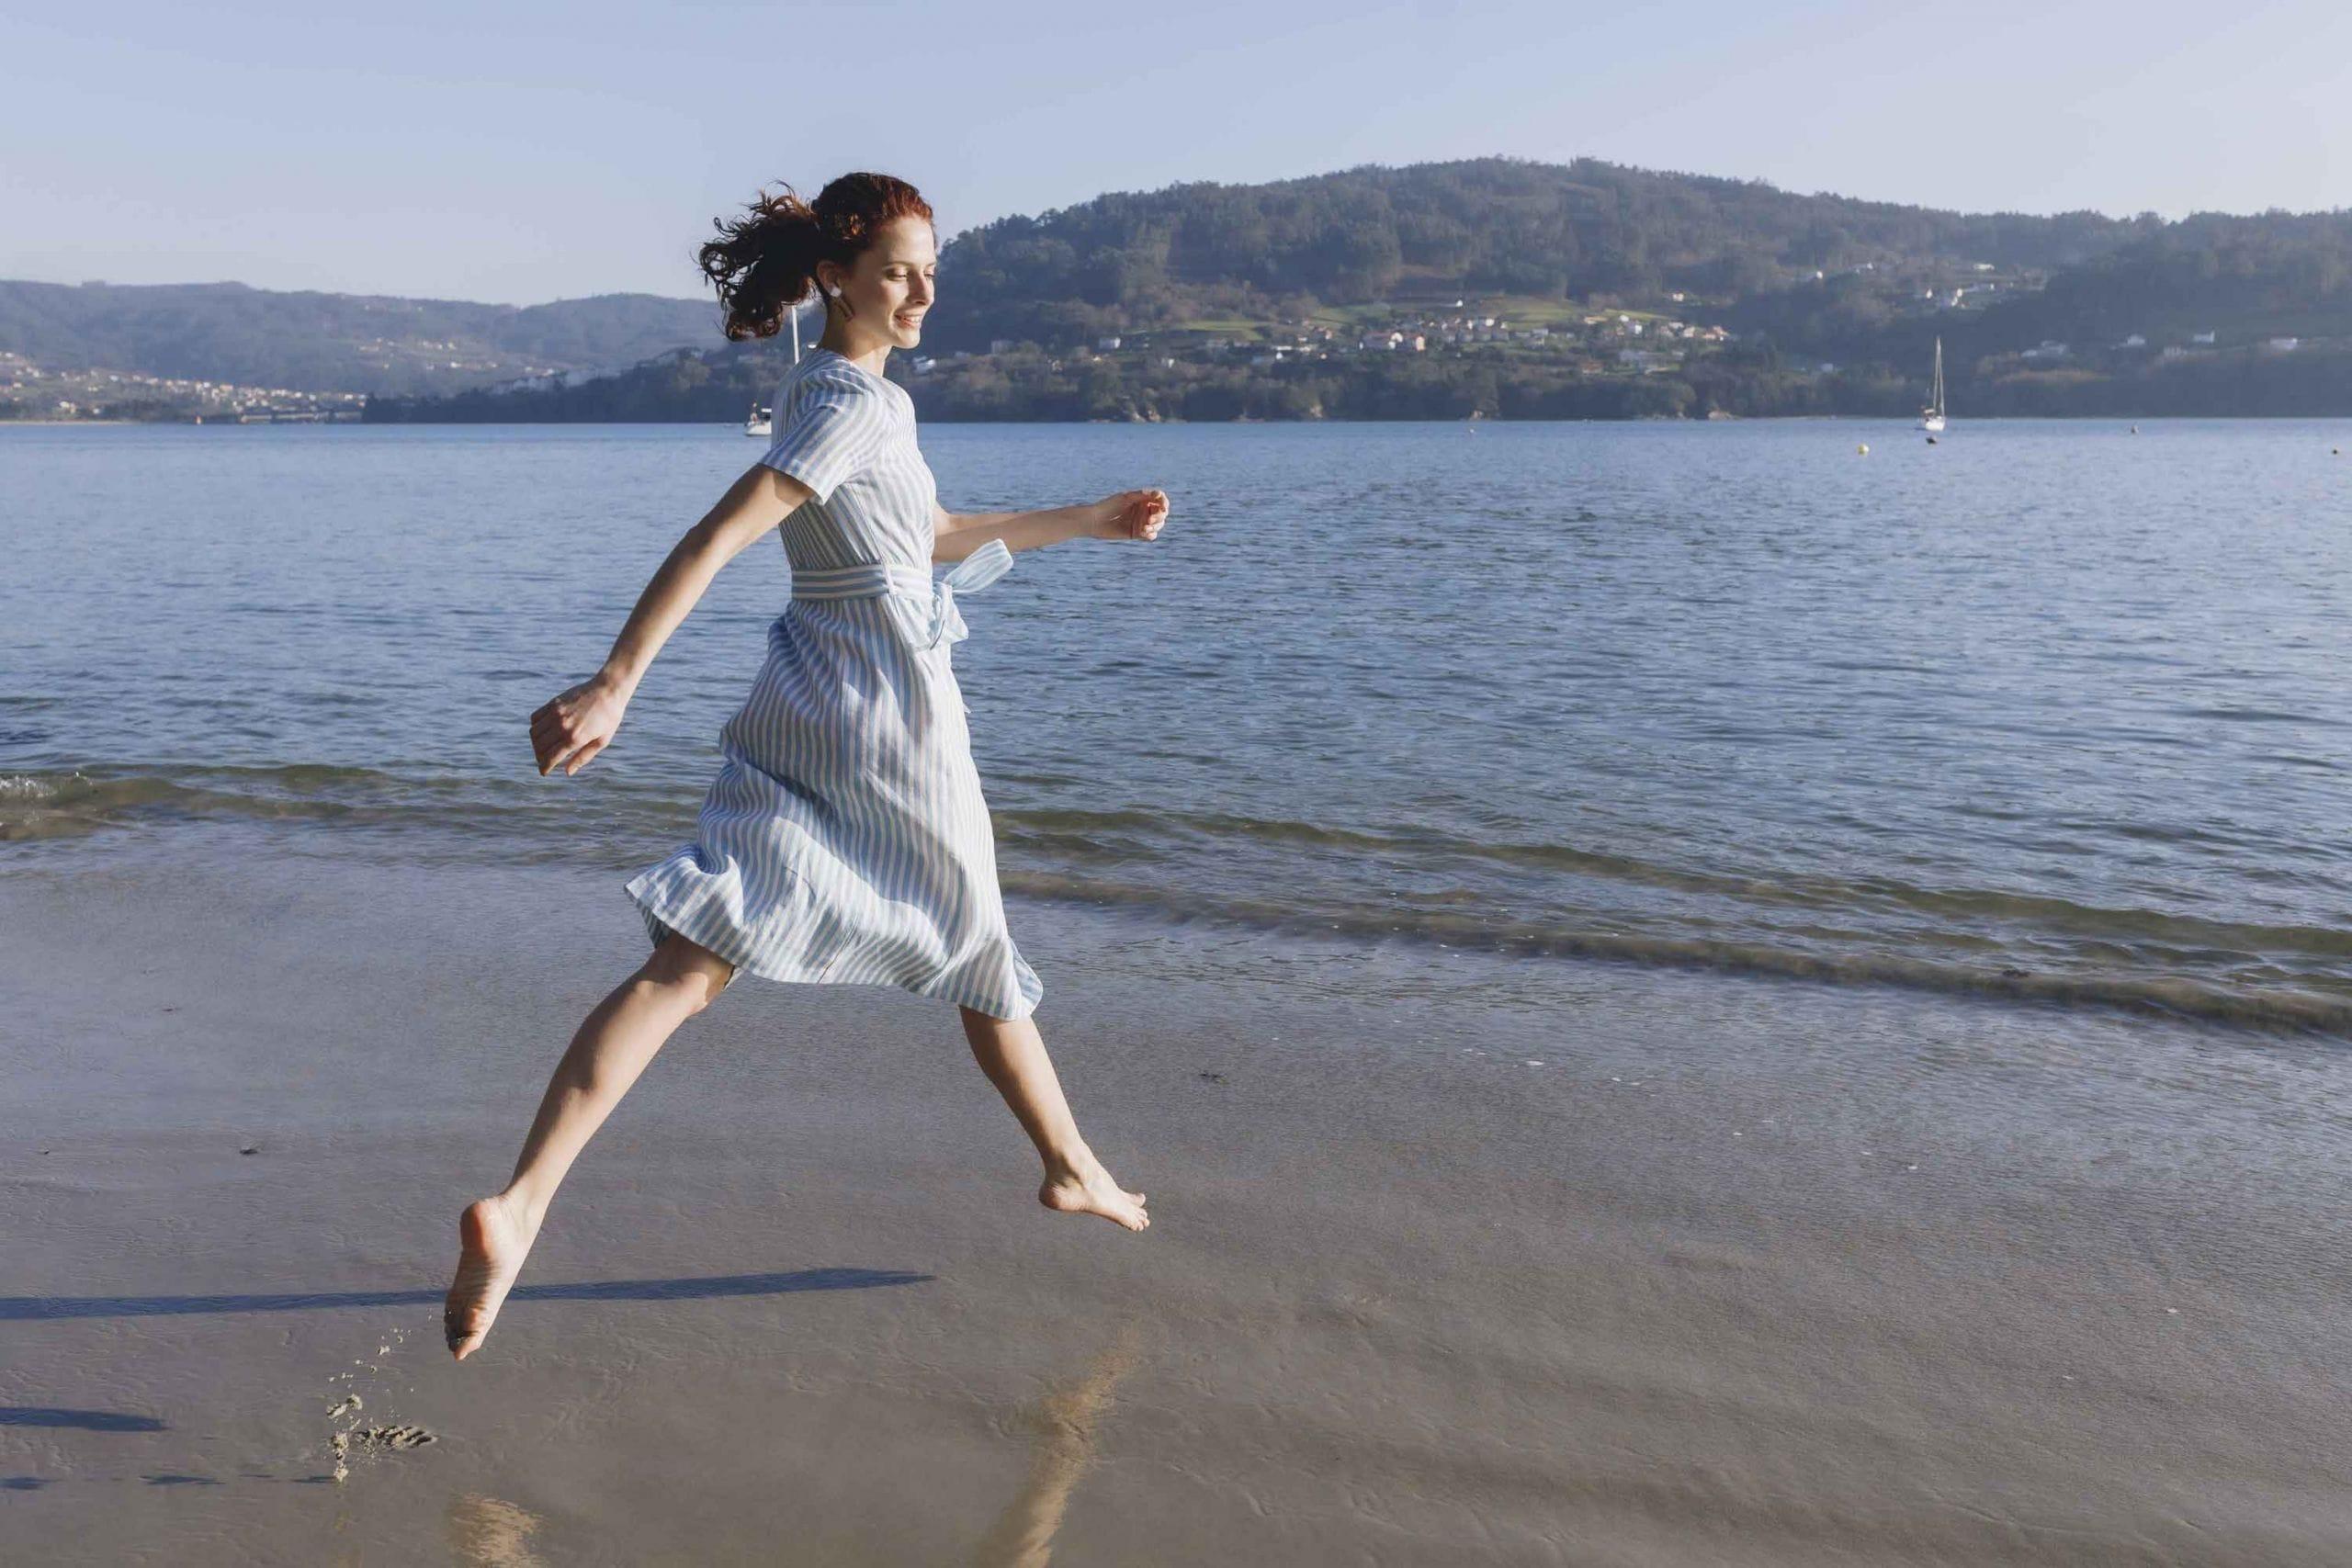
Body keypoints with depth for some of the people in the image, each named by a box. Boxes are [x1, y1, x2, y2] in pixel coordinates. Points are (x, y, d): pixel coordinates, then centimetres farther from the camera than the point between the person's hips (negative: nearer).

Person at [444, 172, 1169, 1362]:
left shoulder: (826, 391, 16)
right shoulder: (856, 403, -14)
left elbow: (936, 536, 26)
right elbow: (718, 535, -25)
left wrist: (1089, 522, 30)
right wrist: (616, 682, -32)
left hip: (796, 722, 8)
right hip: (890, 726, -8)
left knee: (685, 968, -4)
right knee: (979, 957, 13)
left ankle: (517, 1205, -16)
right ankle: (1076, 1172, 34)